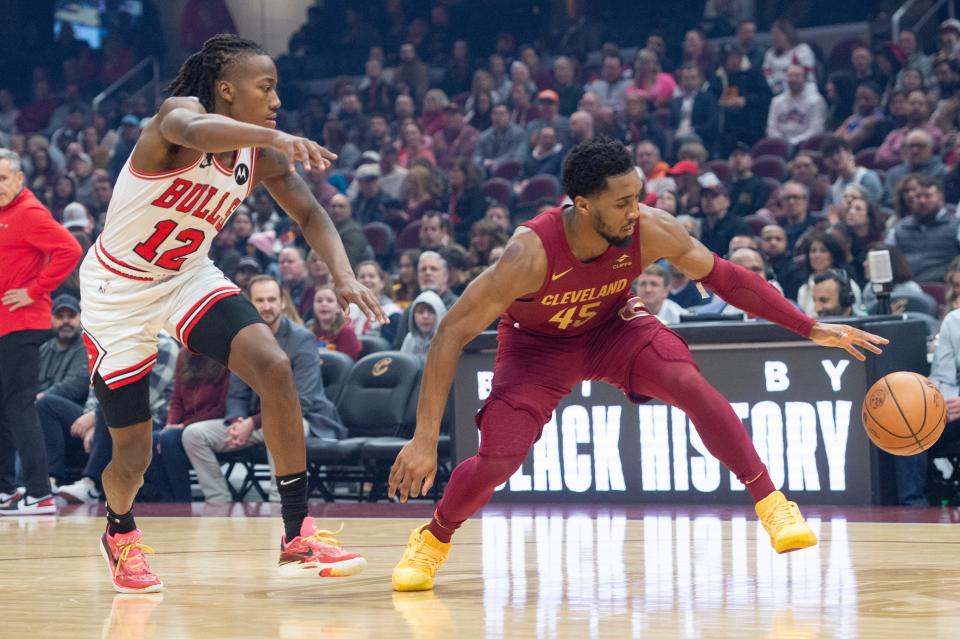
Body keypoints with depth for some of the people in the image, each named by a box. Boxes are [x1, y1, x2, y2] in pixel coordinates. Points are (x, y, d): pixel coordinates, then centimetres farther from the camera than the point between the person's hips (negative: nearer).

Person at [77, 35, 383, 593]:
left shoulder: (261, 157, -7)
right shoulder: (180, 112, -25)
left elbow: (311, 215, 2)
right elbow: (193, 132, -50)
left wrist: (344, 276, -16)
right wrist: (277, 136, -65)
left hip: (188, 276, 5)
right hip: (117, 291, -5)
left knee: (275, 367, -20)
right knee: (134, 456, 0)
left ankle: (298, 536, -14)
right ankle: (120, 533, 37)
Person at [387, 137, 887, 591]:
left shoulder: (653, 231, -28)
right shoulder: (531, 253, -39)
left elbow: (724, 276, -10)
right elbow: (452, 334, -34)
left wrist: (812, 329, -12)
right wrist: (425, 439, -38)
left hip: (612, 324, 2)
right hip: (538, 344, -2)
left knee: (690, 384, -25)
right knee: (498, 460, -17)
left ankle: (771, 504, -16)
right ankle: (433, 539, 13)